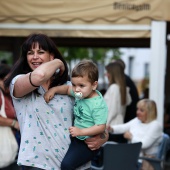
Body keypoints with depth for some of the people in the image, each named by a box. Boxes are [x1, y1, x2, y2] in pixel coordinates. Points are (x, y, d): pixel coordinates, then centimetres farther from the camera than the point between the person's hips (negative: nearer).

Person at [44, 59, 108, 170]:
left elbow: (101, 127, -26)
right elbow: (67, 89, 14)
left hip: (89, 144, -9)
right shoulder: (81, 93, -2)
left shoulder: (98, 105, -25)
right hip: (77, 137, 9)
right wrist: (54, 89, -3)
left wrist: (80, 131, -29)